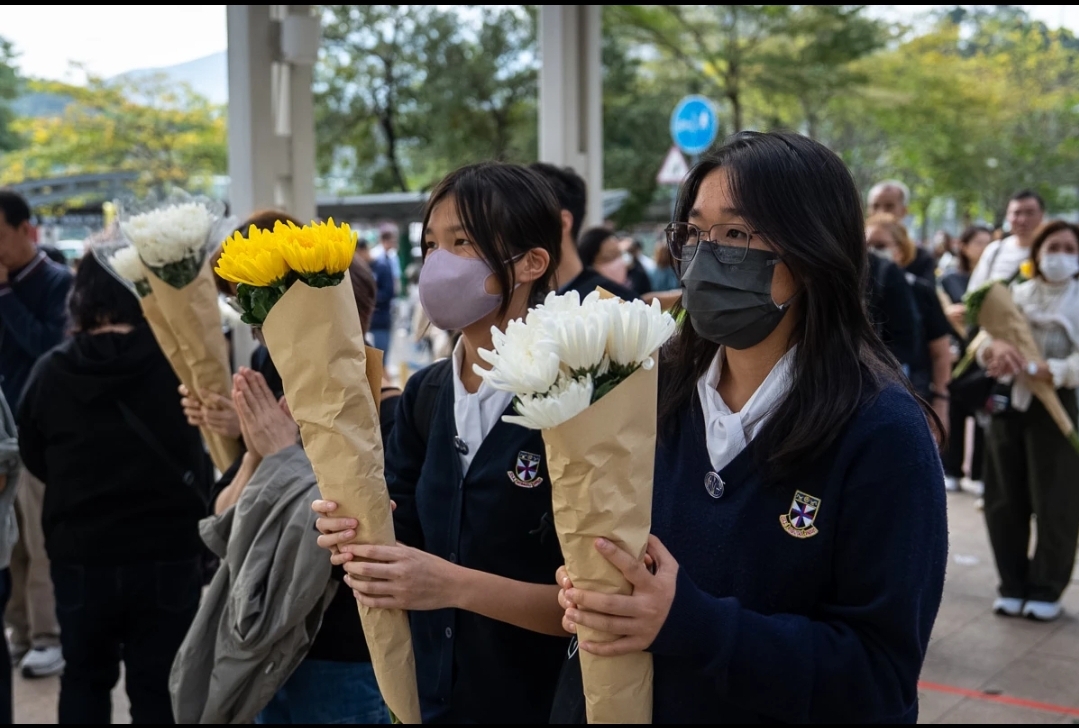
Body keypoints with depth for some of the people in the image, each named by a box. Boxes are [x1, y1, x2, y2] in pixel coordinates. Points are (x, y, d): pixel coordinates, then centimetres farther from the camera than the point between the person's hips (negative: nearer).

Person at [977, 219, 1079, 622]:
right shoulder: (1014, 294, 7)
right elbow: (981, 347, -3)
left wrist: (1030, 367, -26)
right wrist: (997, 349, -26)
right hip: (1008, 403, 3)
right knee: (1005, 501, 6)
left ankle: (1047, 589, 15)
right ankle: (1013, 585, 18)